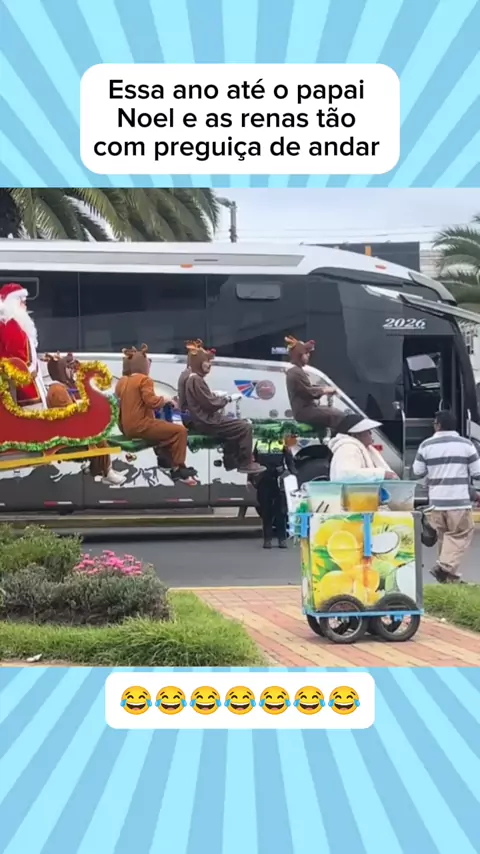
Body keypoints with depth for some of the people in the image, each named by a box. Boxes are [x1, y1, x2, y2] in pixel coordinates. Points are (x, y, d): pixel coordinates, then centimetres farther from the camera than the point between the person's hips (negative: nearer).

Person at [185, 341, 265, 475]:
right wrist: (229, 398, -10)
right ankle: (246, 464, -1)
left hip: (205, 420, 11)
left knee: (238, 425, 27)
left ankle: (231, 461, 25)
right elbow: (211, 404, -21)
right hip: (207, 422, -11)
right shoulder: (196, 380, -19)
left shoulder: (193, 379, 14)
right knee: (245, 427, -9)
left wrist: (217, 395, 10)